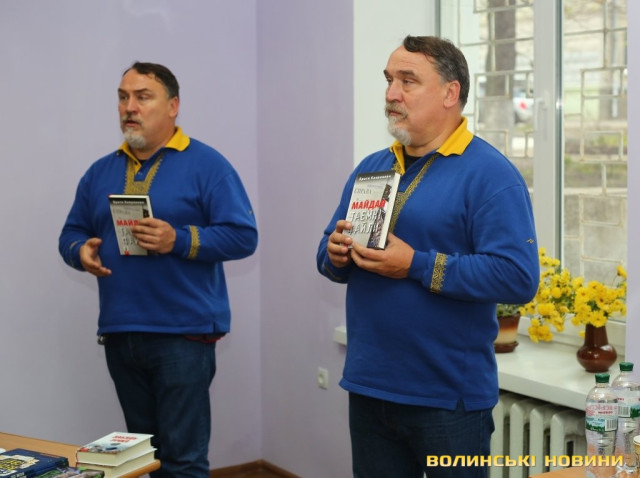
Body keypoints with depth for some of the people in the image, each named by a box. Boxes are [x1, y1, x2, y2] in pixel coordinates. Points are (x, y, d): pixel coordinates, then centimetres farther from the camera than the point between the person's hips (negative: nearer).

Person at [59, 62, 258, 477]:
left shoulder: (206, 164, -4)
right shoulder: (101, 172, 13)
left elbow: (243, 235, -10)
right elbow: (71, 233, 18)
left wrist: (179, 240, -21)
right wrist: (81, 251, -6)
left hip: (183, 333, -6)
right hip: (119, 334, 6)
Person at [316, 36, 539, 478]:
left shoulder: (490, 174, -12)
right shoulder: (369, 169, 10)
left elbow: (519, 277, -21)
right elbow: (330, 254, 17)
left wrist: (416, 265, -23)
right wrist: (336, 254, -7)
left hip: (449, 398, -6)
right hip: (369, 388, 6)